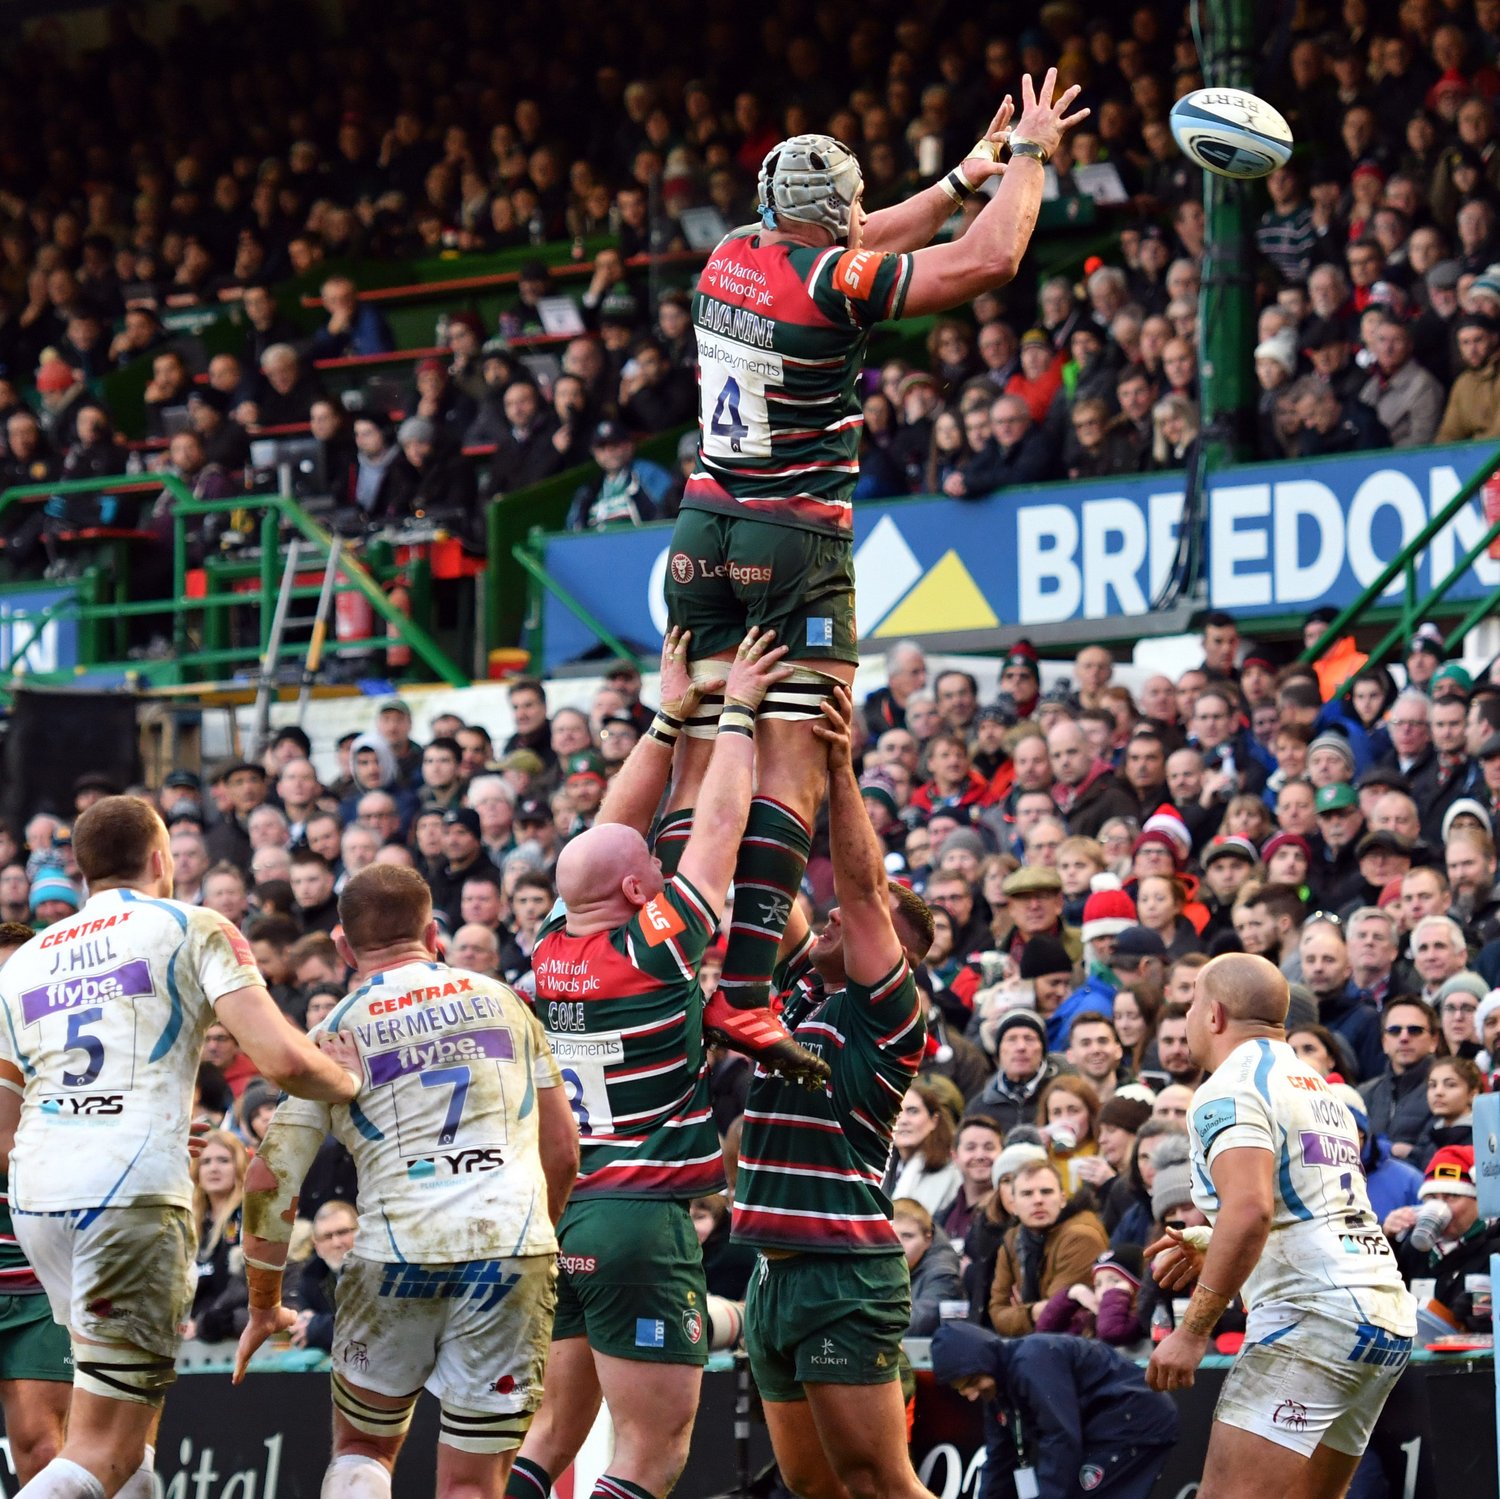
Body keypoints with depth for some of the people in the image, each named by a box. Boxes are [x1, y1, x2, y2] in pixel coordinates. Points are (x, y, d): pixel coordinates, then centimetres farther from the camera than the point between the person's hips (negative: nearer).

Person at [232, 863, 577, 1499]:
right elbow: (562, 1152, 19)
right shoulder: (502, 1001, 14)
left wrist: (264, 1307, 17)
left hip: (395, 1255, -1)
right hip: (514, 1247, 1)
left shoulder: (336, 1035, 8)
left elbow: (270, 1182, 5)